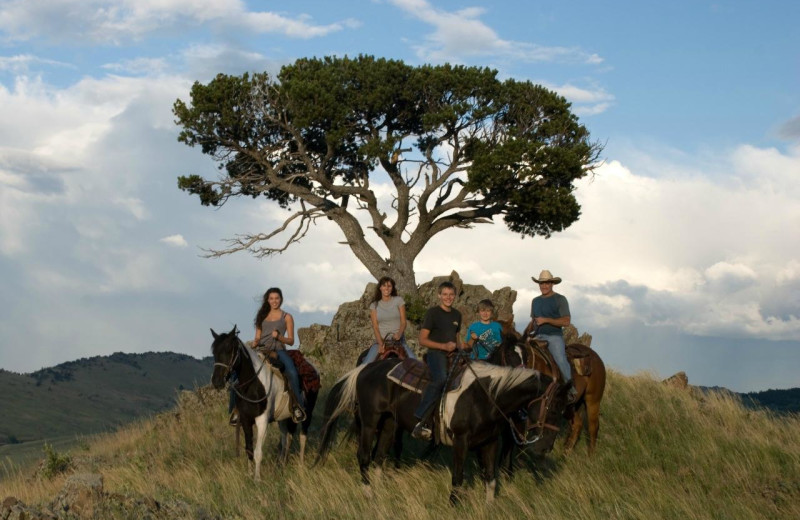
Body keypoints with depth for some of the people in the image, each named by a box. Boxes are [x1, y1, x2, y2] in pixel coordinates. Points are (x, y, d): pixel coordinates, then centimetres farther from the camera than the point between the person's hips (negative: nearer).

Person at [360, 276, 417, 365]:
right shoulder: (374, 305, 8)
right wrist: (380, 343, -15)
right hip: (380, 340, 1)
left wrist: (399, 334, -18)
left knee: (413, 360, -25)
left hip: (398, 340, -1)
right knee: (365, 364, -22)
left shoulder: (398, 301, 6)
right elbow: (375, 326, 1)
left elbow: (403, 322, 2)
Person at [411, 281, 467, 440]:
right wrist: (444, 346, -17)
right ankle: (420, 420, -36)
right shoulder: (432, 312, -3)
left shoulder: (456, 314, 17)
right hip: (436, 353, -7)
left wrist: (461, 346, 9)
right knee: (441, 378, -35)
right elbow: (422, 340, -6)